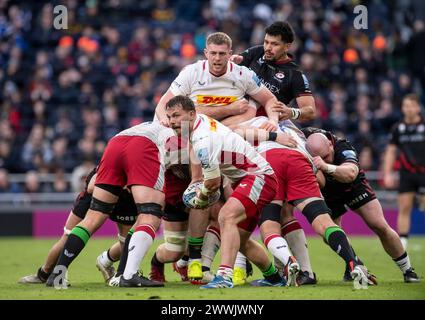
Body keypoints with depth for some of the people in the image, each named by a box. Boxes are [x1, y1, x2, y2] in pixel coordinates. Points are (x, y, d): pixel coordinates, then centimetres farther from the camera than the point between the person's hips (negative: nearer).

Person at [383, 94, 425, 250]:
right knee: (404, 208, -2)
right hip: (406, 173, 2)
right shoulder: (398, 128, 6)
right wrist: (387, 174, 4)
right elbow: (390, 151, 11)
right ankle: (402, 243, 1)